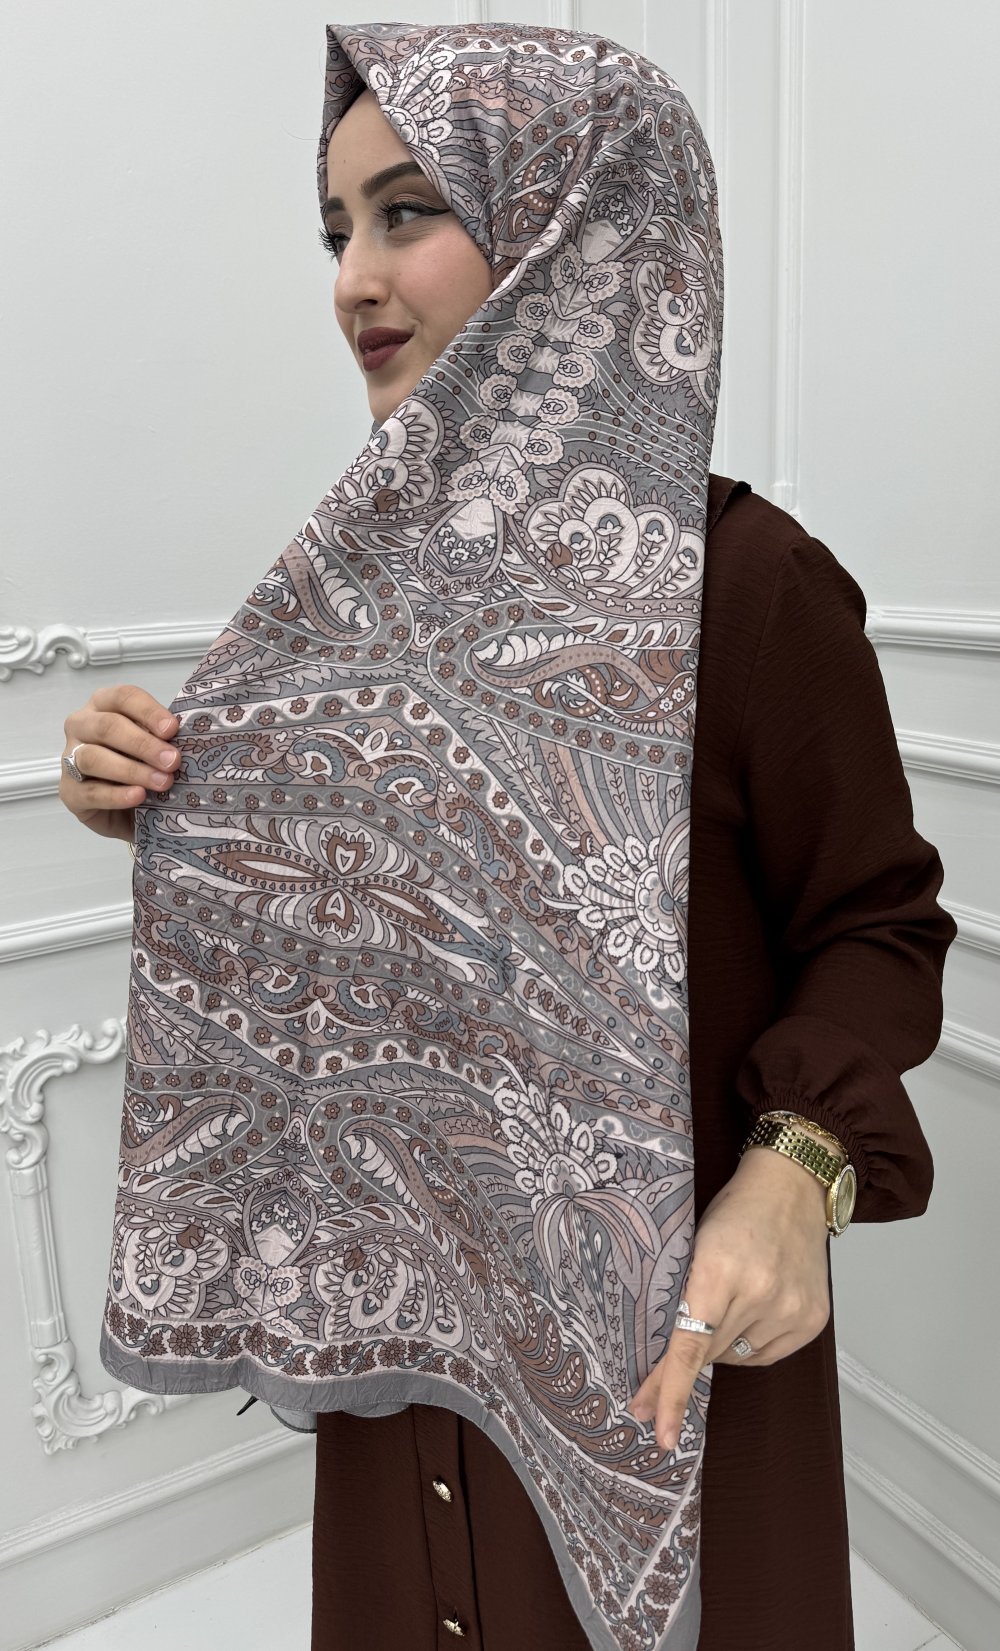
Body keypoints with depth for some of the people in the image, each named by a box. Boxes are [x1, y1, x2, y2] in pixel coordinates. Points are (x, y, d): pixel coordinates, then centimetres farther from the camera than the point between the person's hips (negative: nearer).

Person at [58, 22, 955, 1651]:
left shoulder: (742, 582, -17)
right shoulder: (371, 570, 1)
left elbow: (880, 923, -10)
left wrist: (800, 1170, -26)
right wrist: (170, 818, -8)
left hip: (646, 1334, -5)